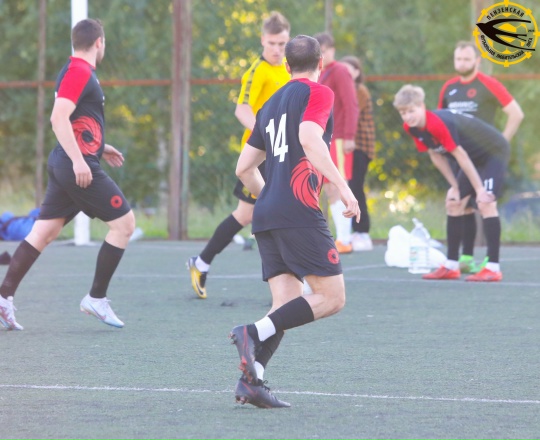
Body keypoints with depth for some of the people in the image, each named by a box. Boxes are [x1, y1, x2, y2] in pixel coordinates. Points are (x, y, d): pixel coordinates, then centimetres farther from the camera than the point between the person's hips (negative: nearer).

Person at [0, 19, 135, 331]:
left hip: (67, 165, 10)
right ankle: (97, 298, 0)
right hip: (80, 167, -10)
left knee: (43, 233, 7)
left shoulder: (78, 71, 17)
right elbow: (59, 118, -23)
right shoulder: (79, 72, -14)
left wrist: (100, 148, 30)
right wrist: (78, 159, -26)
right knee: (125, 223, -2)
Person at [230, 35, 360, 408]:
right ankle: (254, 332, -21)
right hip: (300, 213, -8)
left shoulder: (271, 105, 22)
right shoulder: (318, 93, 1)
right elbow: (309, 138, -18)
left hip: (266, 216, 8)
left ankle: (251, 380, -11)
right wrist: (343, 187, -21)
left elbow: (245, 168, 25)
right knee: (332, 298, -5)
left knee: (288, 306, 5)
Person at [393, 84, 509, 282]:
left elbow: (461, 156, -30)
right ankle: (451, 267, 14)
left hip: (494, 152, -9)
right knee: (454, 204, 7)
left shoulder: (438, 123, -35)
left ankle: (493, 268, -19)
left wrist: (479, 189, -25)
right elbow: (437, 156, 2)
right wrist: (455, 187, 1)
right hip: (475, 157, 9)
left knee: (486, 203, -20)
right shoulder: (411, 128, -8)